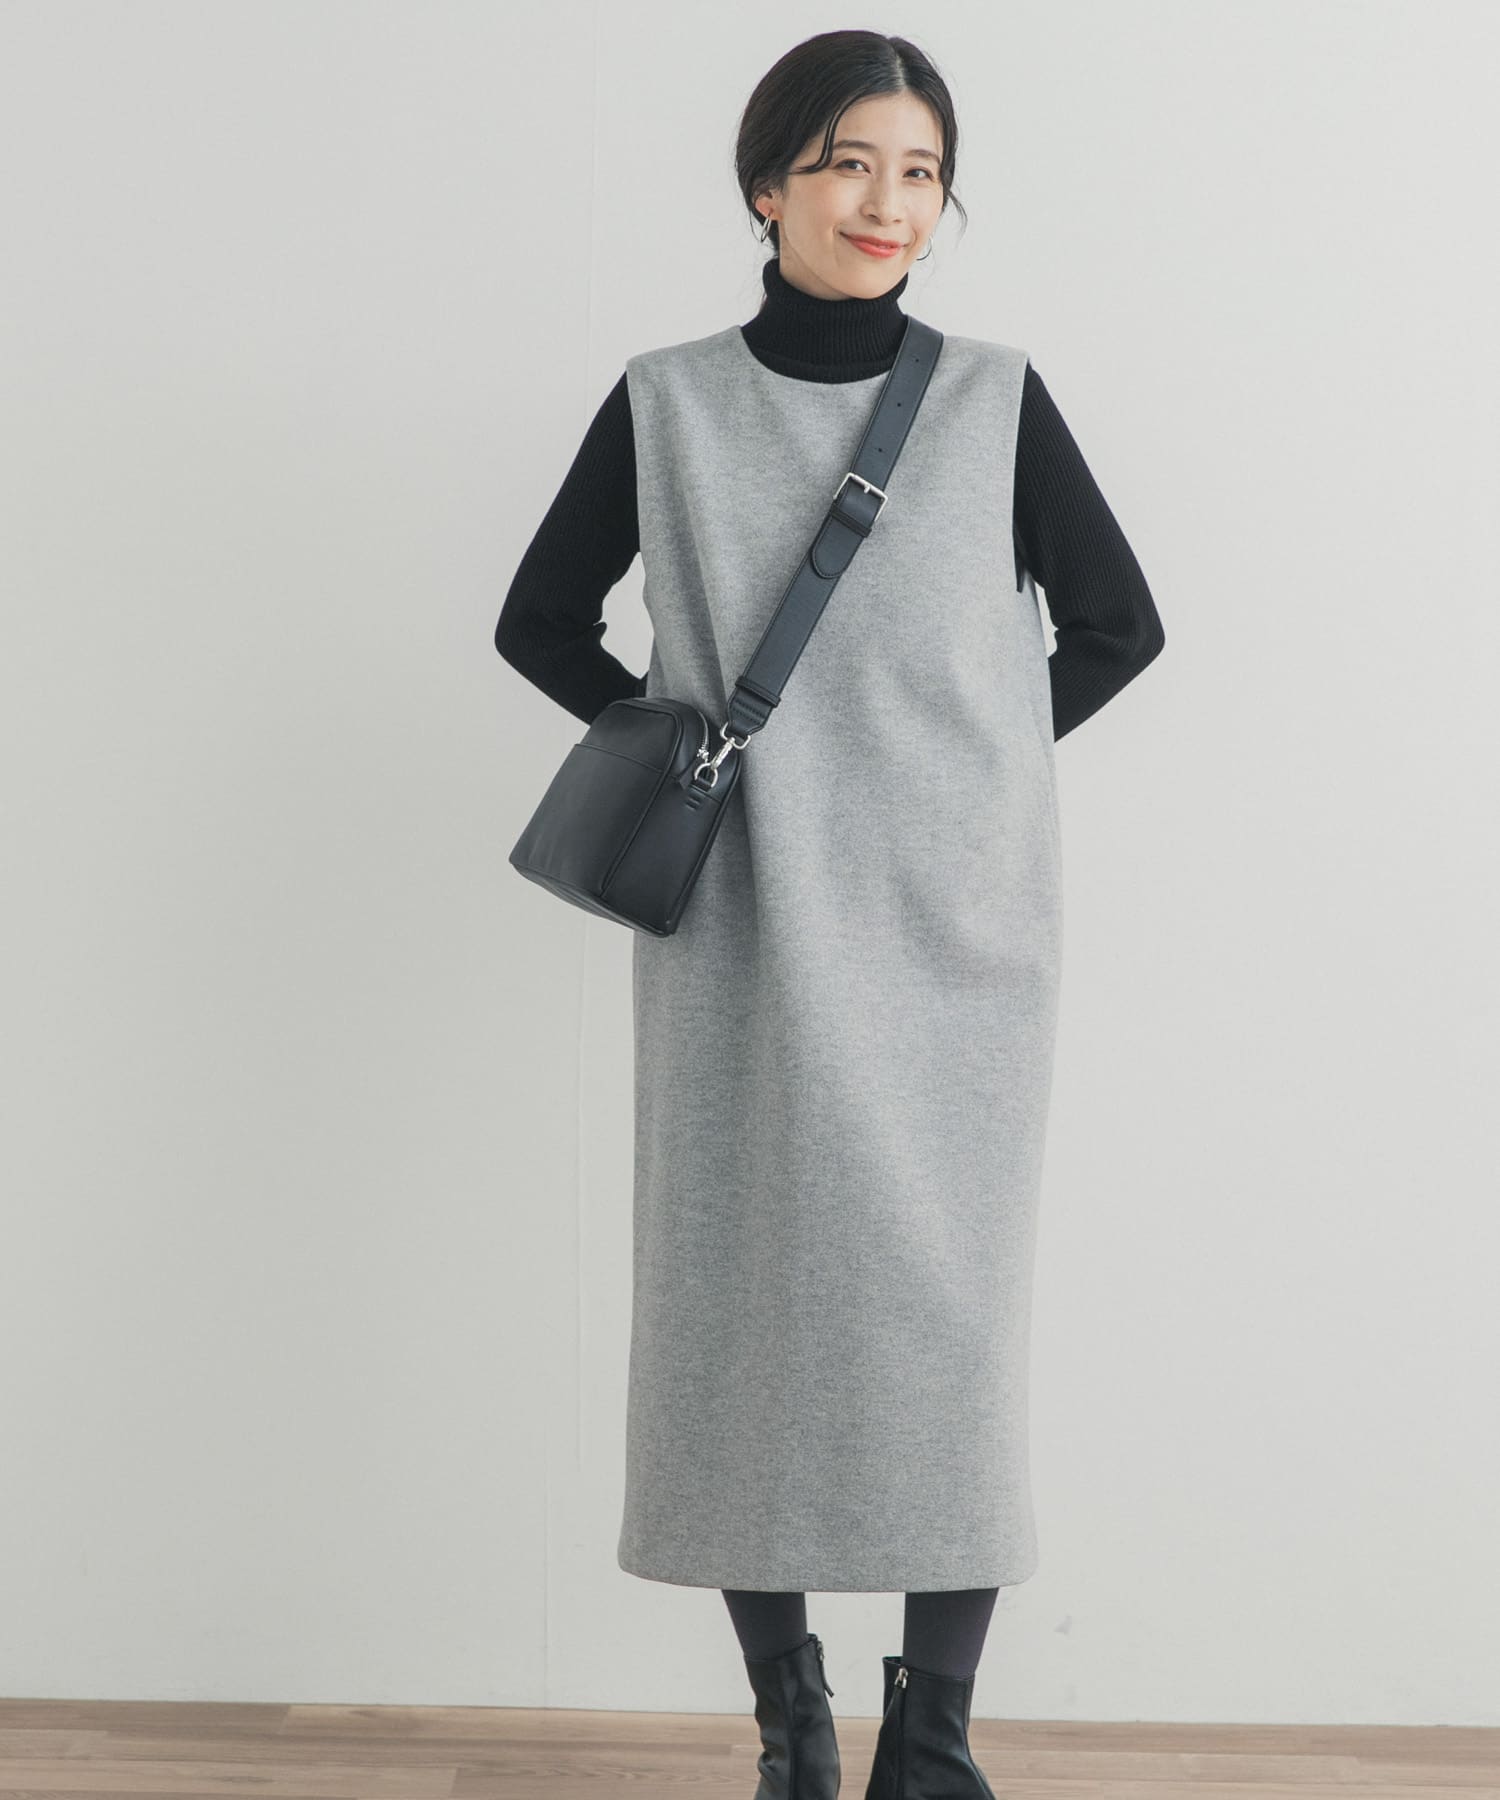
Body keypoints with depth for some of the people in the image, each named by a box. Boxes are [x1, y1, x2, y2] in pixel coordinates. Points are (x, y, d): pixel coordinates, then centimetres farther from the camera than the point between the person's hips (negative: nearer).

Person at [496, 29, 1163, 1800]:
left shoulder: (993, 396, 3)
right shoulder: (666, 404, 3)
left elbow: (1116, 626, 11)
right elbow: (542, 622, 13)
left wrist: (964, 764, 2)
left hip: (953, 937, 0)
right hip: (742, 944, 0)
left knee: (948, 1316, -3)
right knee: (743, 1318, 1)